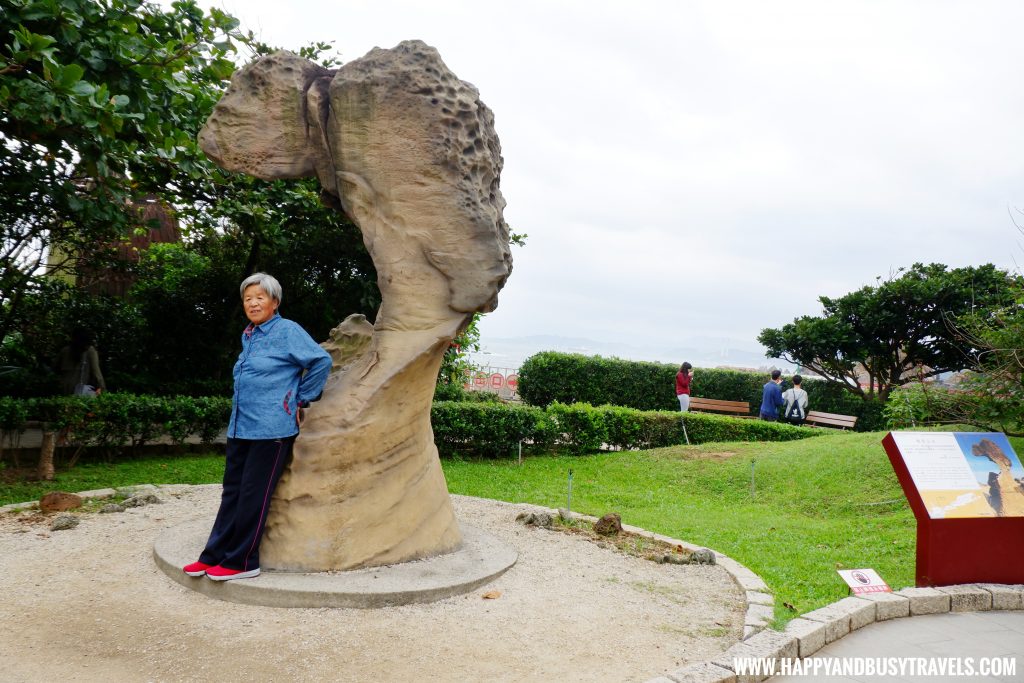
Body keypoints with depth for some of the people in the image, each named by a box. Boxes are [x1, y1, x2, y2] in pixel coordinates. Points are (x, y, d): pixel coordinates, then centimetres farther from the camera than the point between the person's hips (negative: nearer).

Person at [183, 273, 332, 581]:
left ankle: (241, 562, 8)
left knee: (253, 497, -1)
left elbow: (321, 361, -14)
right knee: (232, 492, 12)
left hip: (271, 429, -8)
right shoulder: (249, 336, 15)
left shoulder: (287, 331, -9)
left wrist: (301, 400, -8)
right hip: (240, 427, 8)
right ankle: (214, 555, 20)